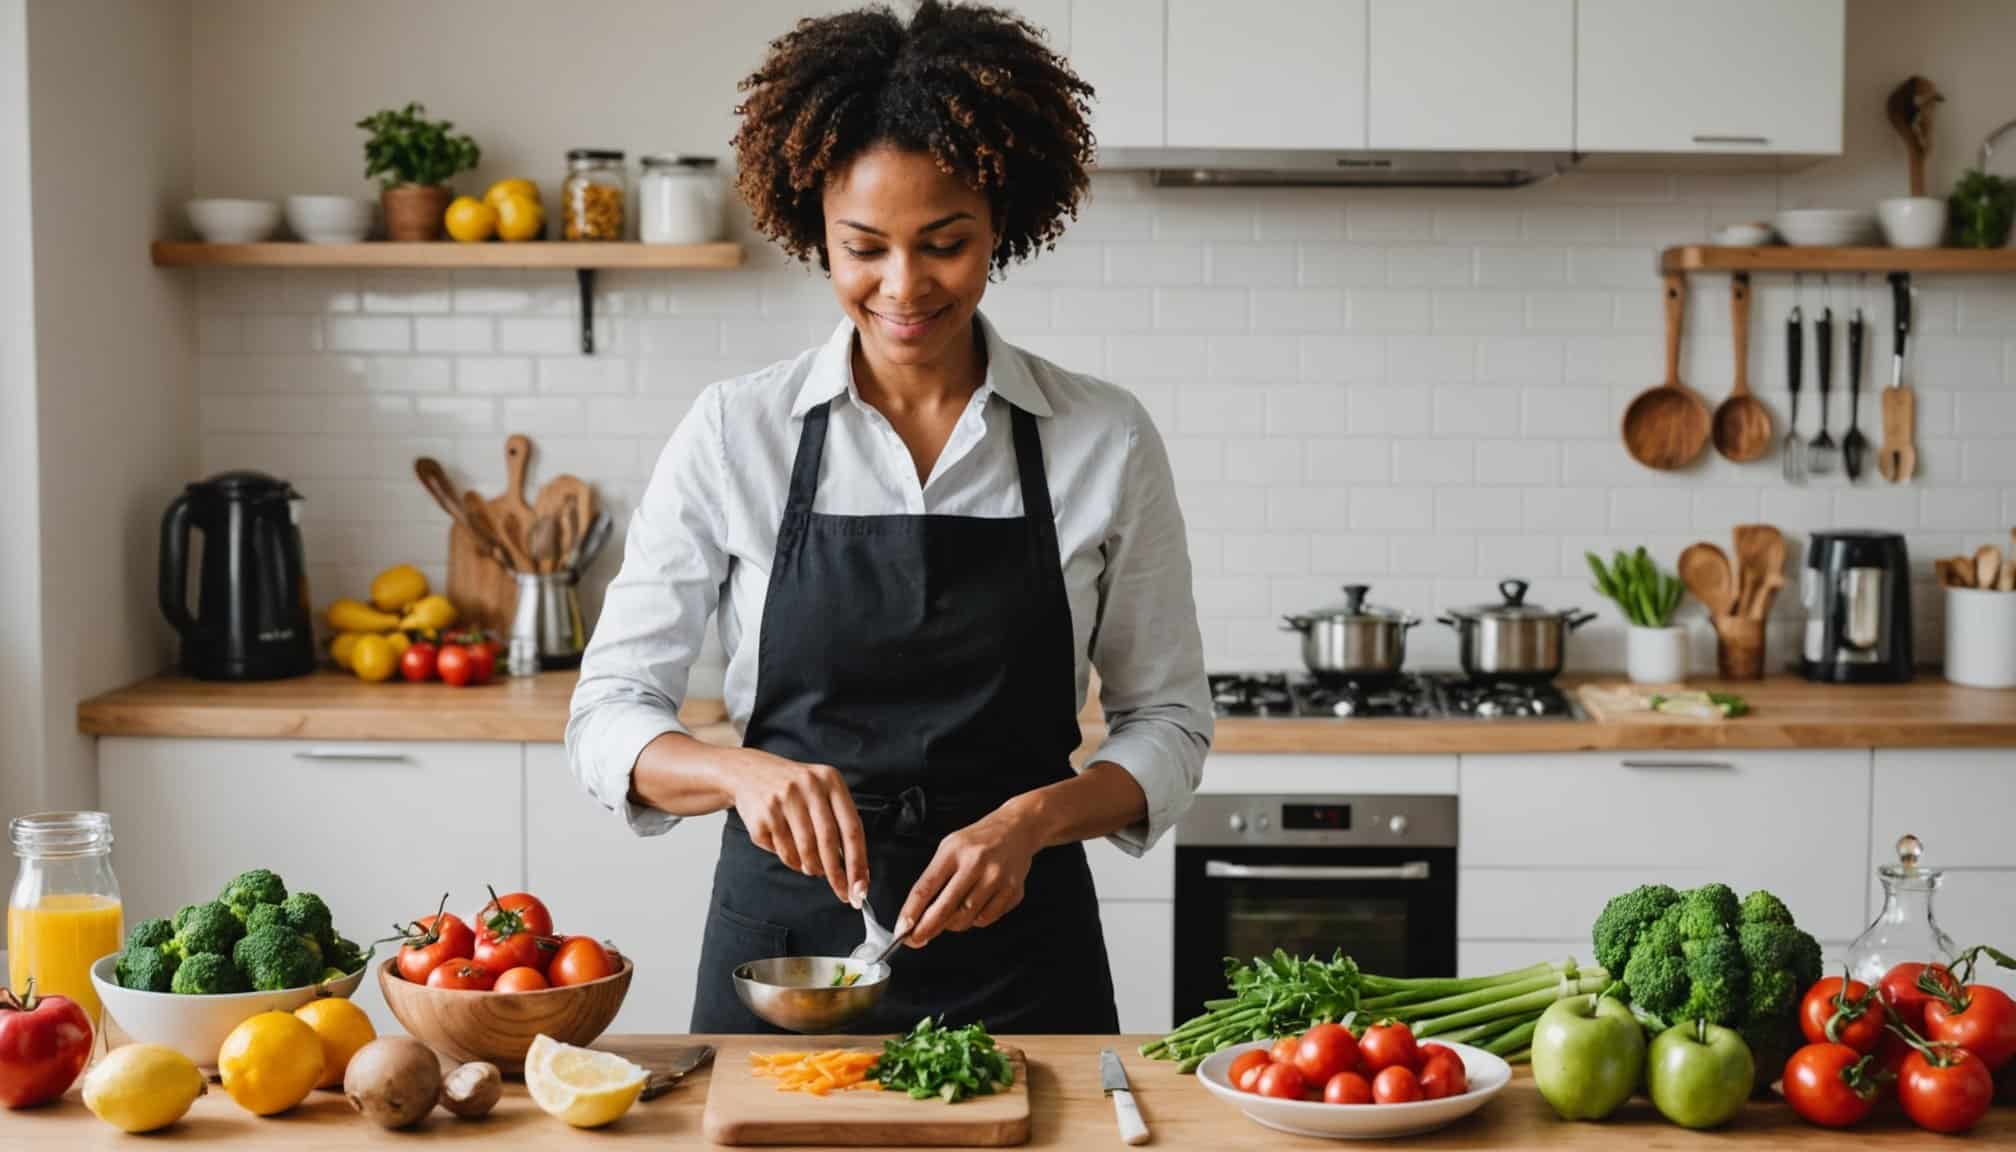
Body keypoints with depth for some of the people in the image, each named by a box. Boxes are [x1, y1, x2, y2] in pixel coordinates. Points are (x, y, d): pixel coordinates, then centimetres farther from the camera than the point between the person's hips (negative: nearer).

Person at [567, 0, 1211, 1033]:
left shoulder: (1106, 441, -4)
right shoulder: (731, 435, -5)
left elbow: (1166, 724, 2)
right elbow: (607, 718, -5)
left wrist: (1030, 821, -18)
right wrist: (743, 772, -26)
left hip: (1019, 950, 0)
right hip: (780, 945, 0)